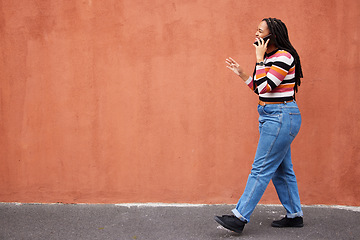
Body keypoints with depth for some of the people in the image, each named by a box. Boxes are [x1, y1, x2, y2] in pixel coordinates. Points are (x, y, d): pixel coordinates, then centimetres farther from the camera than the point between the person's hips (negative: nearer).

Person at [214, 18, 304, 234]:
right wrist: (242, 74, 13)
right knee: (281, 169, 14)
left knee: (262, 169, -7)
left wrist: (260, 59, -15)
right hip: (272, 116, 10)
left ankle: (240, 217, -4)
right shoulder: (269, 58, 14)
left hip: (281, 117, -10)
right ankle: (295, 215, 23)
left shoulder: (284, 56, -14)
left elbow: (265, 87, -22)